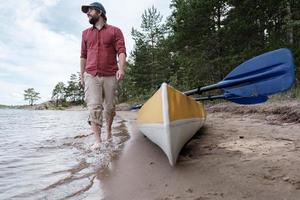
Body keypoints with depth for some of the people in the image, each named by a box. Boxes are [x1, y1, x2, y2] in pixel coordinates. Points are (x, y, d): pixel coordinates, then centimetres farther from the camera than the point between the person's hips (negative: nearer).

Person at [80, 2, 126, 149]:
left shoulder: (115, 31, 7)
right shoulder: (86, 33, 18)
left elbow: (121, 51, -4)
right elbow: (83, 55, 19)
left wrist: (121, 69, -20)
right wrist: (81, 75, 14)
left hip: (110, 76, -2)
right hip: (91, 75, 2)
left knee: (109, 107, 5)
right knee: (94, 107, -9)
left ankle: (109, 130, 30)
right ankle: (98, 141, -7)